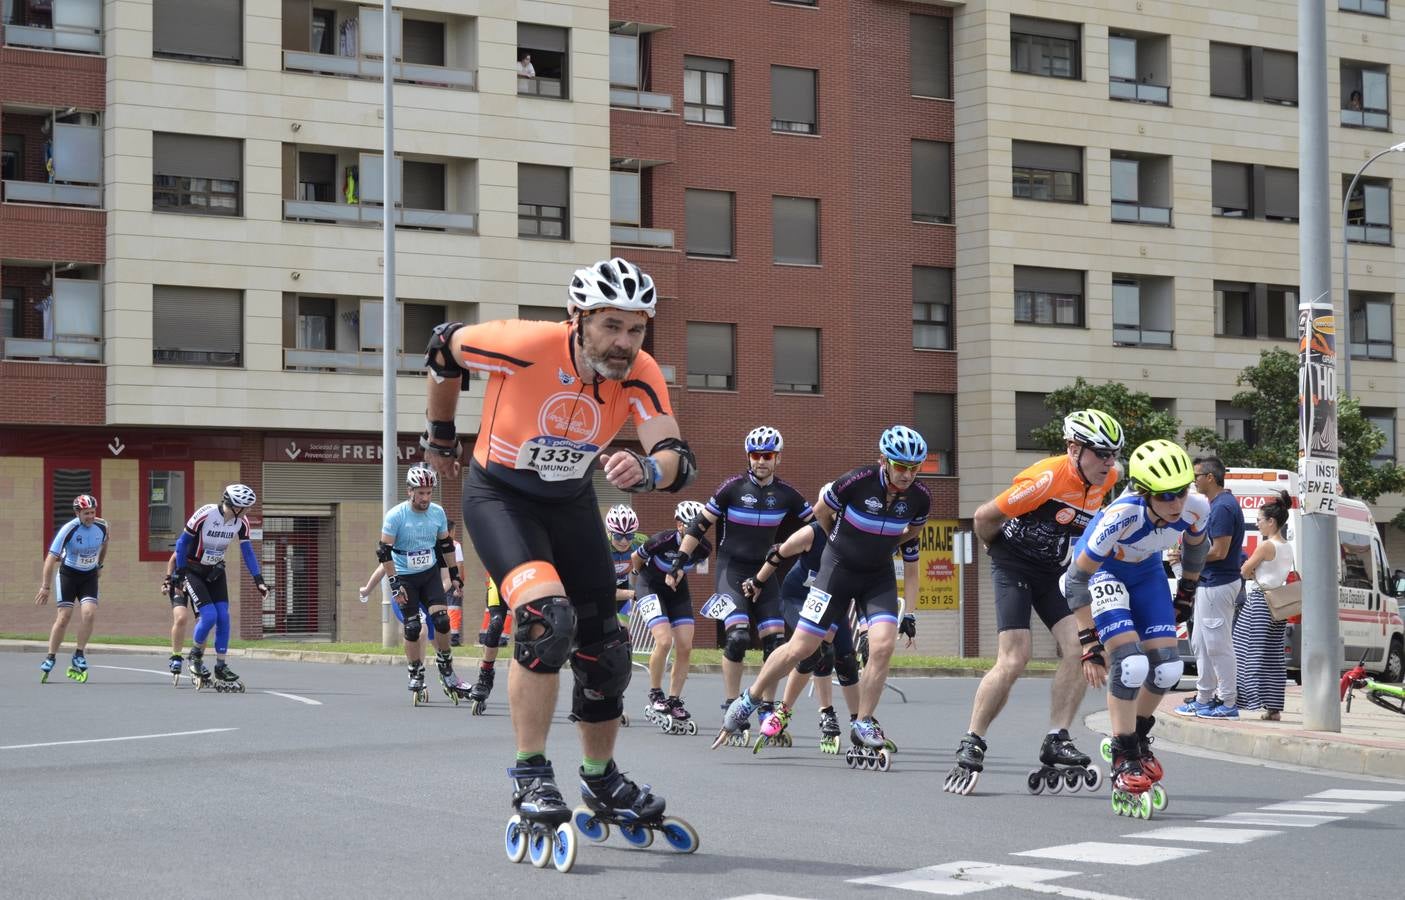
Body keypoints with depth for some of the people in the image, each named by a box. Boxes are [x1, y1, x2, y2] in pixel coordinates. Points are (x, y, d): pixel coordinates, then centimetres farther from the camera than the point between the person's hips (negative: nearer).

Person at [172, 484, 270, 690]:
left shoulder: (241, 521, -11)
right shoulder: (205, 515, -27)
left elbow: (247, 551, 1)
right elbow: (182, 542, -16)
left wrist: (258, 580, -5)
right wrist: (179, 574, -13)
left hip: (215, 571, 5)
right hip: (192, 570, -5)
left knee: (223, 617, -6)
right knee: (209, 615, -18)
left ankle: (220, 668, 3)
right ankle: (195, 656, 7)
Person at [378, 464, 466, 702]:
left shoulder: (437, 512, -4)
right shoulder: (396, 515, -16)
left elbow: (446, 545, 10)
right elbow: (384, 551, -14)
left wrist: (454, 575, 11)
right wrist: (394, 584, -18)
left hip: (430, 574, 3)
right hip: (405, 578, -3)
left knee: (441, 620, -10)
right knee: (412, 627, -5)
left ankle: (447, 673, 4)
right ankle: (416, 678, 9)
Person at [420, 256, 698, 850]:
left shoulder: (639, 375, -21)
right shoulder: (526, 346, -30)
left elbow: (678, 459, -30)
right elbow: (444, 346, -11)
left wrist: (646, 469, -55)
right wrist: (440, 436, 4)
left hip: (571, 504, 5)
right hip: (499, 496, -5)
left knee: (604, 649, 8)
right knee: (548, 617, -28)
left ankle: (601, 779, 30)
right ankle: (530, 776, -16)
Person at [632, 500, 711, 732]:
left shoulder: (703, 548, -16)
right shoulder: (662, 541, -30)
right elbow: (636, 558, -9)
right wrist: (644, 575, 7)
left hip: (678, 591, 5)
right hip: (652, 589, -5)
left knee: (685, 648, -5)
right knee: (664, 640, -22)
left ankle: (674, 701, 6)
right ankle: (655, 696, -6)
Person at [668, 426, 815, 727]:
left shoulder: (786, 494, 0)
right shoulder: (732, 487, -9)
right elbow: (700, 525, -4)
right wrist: (679, 562, -8)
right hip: (732, 570, -4)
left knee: (775, 641, -4)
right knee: (737, 636, -19)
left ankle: (767, 708, 9)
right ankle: (731, 707, -8)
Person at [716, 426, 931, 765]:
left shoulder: (920, 498, -13)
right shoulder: (855, 482, -24)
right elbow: (822, 512, -4)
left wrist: (875, 545, 9)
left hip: (879, 575, 3)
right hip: (838, 568, -3)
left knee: (883, 645, -18)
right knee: (799, 648, -3)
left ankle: (863, 725, -2)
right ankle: (748, 702, 18)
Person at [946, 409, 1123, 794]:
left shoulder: (1107, 479, -4)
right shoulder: (1047, 478, -26)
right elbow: (985, 516, -18)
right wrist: (998, 549, 1)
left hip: (1054, 571, 7)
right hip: (1014, 568, -7)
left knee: (1079, 647, -11)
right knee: (1014, 659, -14)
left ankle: (1056, 741, -4)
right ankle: (971, 744, -2)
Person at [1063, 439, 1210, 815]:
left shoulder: (1196, 508, -26)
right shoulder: (1121, 516, -40)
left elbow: (1195, 548, 1)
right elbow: (1077, 578, -31)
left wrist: (1185, 597, 10)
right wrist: (1090, 643, -30)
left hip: (1146, 570, 5)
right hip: (1100, 570, -5)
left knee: (1167, 667, -3)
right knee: (1130, 663, -21)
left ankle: (1137, 739, 24)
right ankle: (1124, 763, -10)